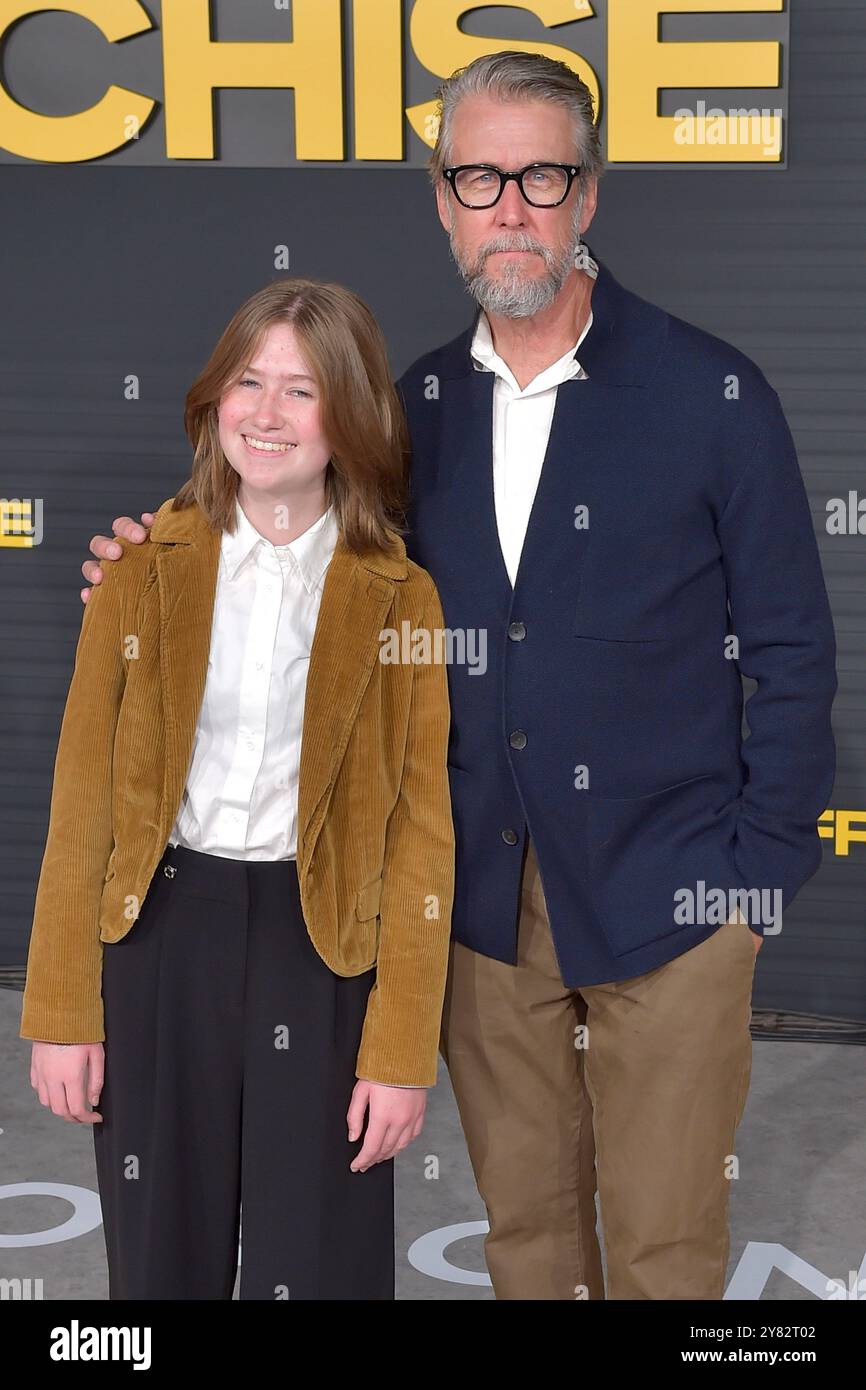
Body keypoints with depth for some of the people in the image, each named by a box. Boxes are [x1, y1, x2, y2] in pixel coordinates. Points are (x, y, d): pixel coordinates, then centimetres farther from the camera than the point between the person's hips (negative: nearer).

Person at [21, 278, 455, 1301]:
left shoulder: (397, 595, -1)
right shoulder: (147, 566, 2)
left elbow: (421, 831, -2)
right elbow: (82, 797, 2)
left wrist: (402, 1051, -7)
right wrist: (61, 1013, -2)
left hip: (322, 953, -1)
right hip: (158, 938, 1)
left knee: (317, 1267, 6)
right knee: (162, 1263, 11)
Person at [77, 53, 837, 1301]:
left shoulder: (712, 393, -7)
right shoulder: (417, 405, 5)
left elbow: (791, 652, -3)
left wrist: (761, 870, -7)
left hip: (667, 901, -3)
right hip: (486, 902, 4)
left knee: (664, 1244, 7)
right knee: (523, 1223, 17)